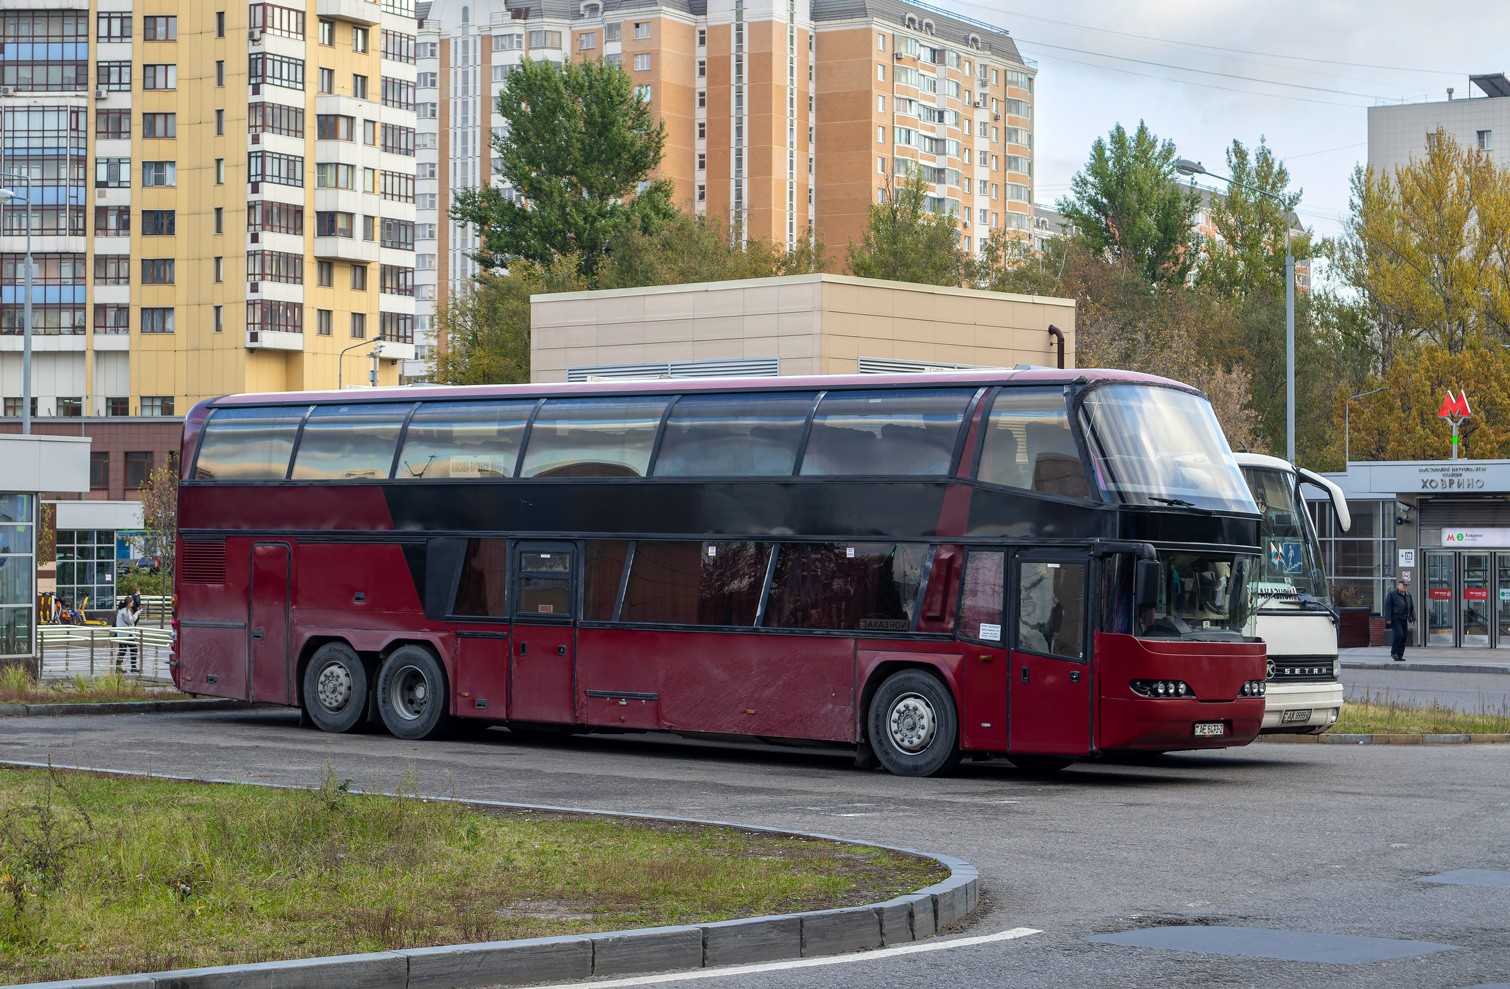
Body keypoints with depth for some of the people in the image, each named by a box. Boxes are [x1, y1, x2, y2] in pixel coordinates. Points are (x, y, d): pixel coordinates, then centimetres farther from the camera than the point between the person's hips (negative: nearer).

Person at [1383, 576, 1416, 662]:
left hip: (1403, 619, 7)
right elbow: (1387, 606, -8)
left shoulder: (1408, 595, 16)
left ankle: (1399, 656, 7)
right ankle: (1393, 652, -4)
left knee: (1404, 638, 2)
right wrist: (1388, 619, -14)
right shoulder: (1392, 594, -4)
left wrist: (1413, 618, 13)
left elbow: (1411, 607, 20)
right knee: (1399, 634, -20)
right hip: (1395, 619, -7)